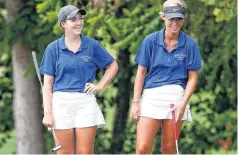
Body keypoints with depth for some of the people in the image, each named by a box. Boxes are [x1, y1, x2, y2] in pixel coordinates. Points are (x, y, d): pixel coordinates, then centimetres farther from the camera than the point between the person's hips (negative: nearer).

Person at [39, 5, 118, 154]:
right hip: (62, 102, 0)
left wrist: (100, 85, 5)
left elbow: (113, 66, 18)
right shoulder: (53, 48, 3)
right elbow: (48, 84, 3)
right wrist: (47, 112, -4)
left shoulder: (92, 45, 6)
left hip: (86, 102, 0)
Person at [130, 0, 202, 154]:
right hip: (150, 96, 0)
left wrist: (183, 103, -8)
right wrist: (136, 102, 0)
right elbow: (141, 73, 6)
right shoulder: (151, 41, 3)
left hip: (176, 97, 0)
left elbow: (192, 77, 4)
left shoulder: (190, 44, 2)